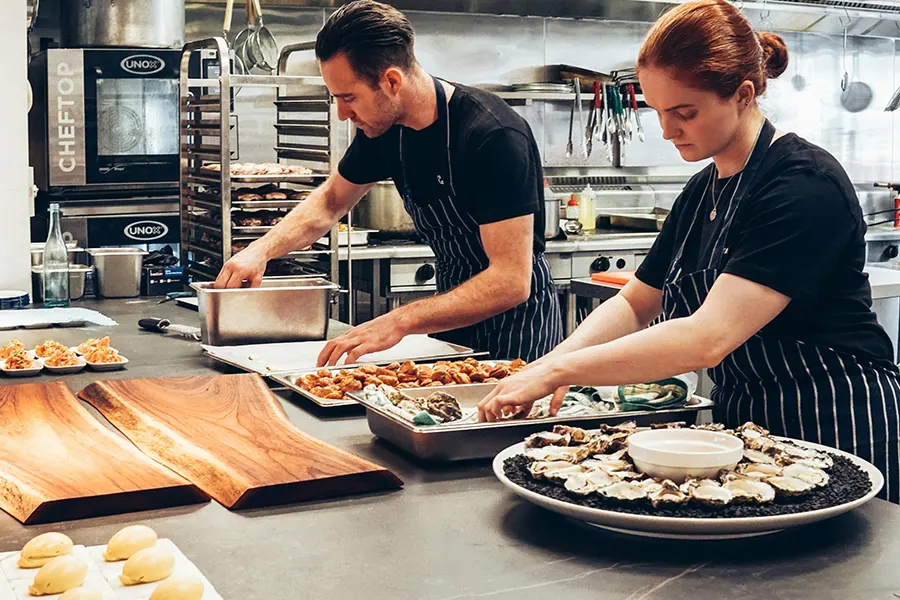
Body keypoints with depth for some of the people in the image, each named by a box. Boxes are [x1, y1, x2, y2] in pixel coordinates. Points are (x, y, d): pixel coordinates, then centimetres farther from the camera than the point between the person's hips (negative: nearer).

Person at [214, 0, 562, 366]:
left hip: (517, 325, -6)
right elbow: (331, 200, 14)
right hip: (455, 316, 6)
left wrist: (400, 321, -38)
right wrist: (262, 249, -4)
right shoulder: (383, 128, -5)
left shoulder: (495, 137, -28)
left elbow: (512, 281, -31)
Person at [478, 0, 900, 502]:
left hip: (837, 431, -8)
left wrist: (556, 371, -27)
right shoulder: (702, 191, 7)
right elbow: (634, 305, 11)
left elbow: (708, 338, -30)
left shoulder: (805, 186, -21)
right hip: (744, 421, 8)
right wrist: (558, 359, -9)